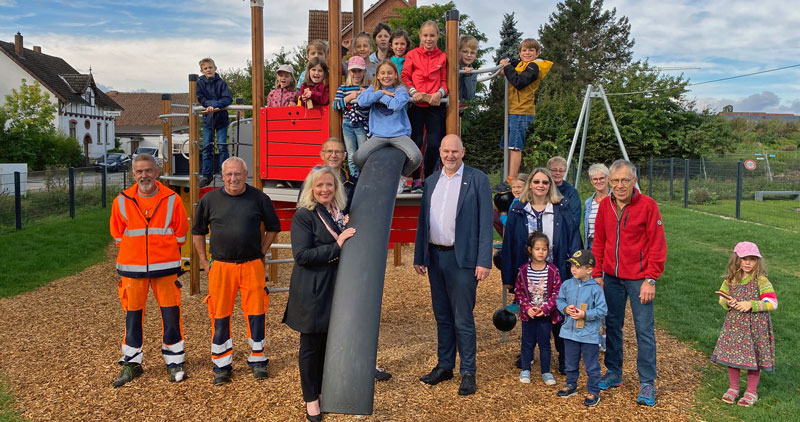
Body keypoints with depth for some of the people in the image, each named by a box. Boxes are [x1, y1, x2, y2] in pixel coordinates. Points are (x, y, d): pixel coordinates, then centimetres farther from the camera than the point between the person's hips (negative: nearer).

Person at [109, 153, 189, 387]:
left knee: (171, 314, 2)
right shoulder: (122, 201, 2)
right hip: (132, 267, 1)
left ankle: (174, 362, 16)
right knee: (132, 316, 8)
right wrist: (135, 252, 7)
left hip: (165, 267, -1)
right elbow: (117, 234, 12)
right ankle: (131, 363, 23)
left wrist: (164, 251, 5)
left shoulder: (172, 199, -1)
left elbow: (180, 233, 7)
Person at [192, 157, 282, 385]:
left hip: (252, 265, 0)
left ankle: (257, 360, 20)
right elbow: (198, 231, 15)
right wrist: (204, 261, 9)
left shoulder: (259, 198, 2)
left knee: (256, 312, 3)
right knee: (220, 315, 5)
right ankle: (222, 364, 19)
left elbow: (273, 227, 15)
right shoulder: (210, 199, 4)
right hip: (221, 266, 1)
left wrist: (261, 253, 9)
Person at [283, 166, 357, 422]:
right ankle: (311, 399, 21)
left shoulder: (341, 214, 9)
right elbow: (301, 255, -19)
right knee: (311, 345, 6)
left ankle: (322, 389, 31)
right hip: (312, 292, -6)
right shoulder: (304, 215, -10)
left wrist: (350, 236, 1)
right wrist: (336, 247, -21)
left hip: (335, 288, 6)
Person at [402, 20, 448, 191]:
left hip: (435, 106, 1)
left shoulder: (442, 57, 10)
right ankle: (416, 179, 8)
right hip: (416, 105, -1)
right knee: (416, 141, -3)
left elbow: (445, 81, 10)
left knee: (434, 144, -1)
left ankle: (428, 177, 17)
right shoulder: (412, 55, 7)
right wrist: (413, 91, -12)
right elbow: (404, 77, 4)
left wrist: (440, 92, -10)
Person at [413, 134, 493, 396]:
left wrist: (484, 261, -13)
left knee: (463, 319, -2)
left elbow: (486, 223, -8)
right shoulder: (431, 181, 12)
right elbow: (423, 221, 14)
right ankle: (444, 366, 26)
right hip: (435, 256, 5)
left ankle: (468, 372, 11)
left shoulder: (477, 180, -4)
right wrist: (419, 257, 10)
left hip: (462, 258, -5)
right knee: (442, 316, 14)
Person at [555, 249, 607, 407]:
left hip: (589, 335, -4)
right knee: (571, 362, 20)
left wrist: (585, 314, -22)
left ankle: (593, 392, 19)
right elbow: (559, 300, 9)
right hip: (569, 332, 5)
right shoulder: (567, 284, -1)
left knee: (591, 365, 7)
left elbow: (602, 310, -12)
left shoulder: (595, 289, -14)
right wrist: (565, 308, -10)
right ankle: (571, 385, 37)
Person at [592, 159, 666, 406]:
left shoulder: (647, 205, -9)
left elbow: (657, 245, -9)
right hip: (611, 277, 5)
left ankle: (647, 383, 12)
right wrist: (597, 274, 6)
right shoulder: (605, 205, 4)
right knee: (612, 325, 12)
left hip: (638, 279, -4)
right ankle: (613, 373, 27)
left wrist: (650, 280, -13)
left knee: (644, 330, 1)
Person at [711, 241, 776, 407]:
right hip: (734, 325, 4)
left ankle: (751, 392, 23)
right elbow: (722, 298, 13)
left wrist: (751, 304, -22)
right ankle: (733, 388, 28)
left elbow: (772, 303, -14)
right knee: (732, 356, 10)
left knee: (754, 358, 5)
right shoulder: (730, 280, 2)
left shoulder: (761, 281, -11)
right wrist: (727, 303, -9)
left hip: (755, 327, -4)